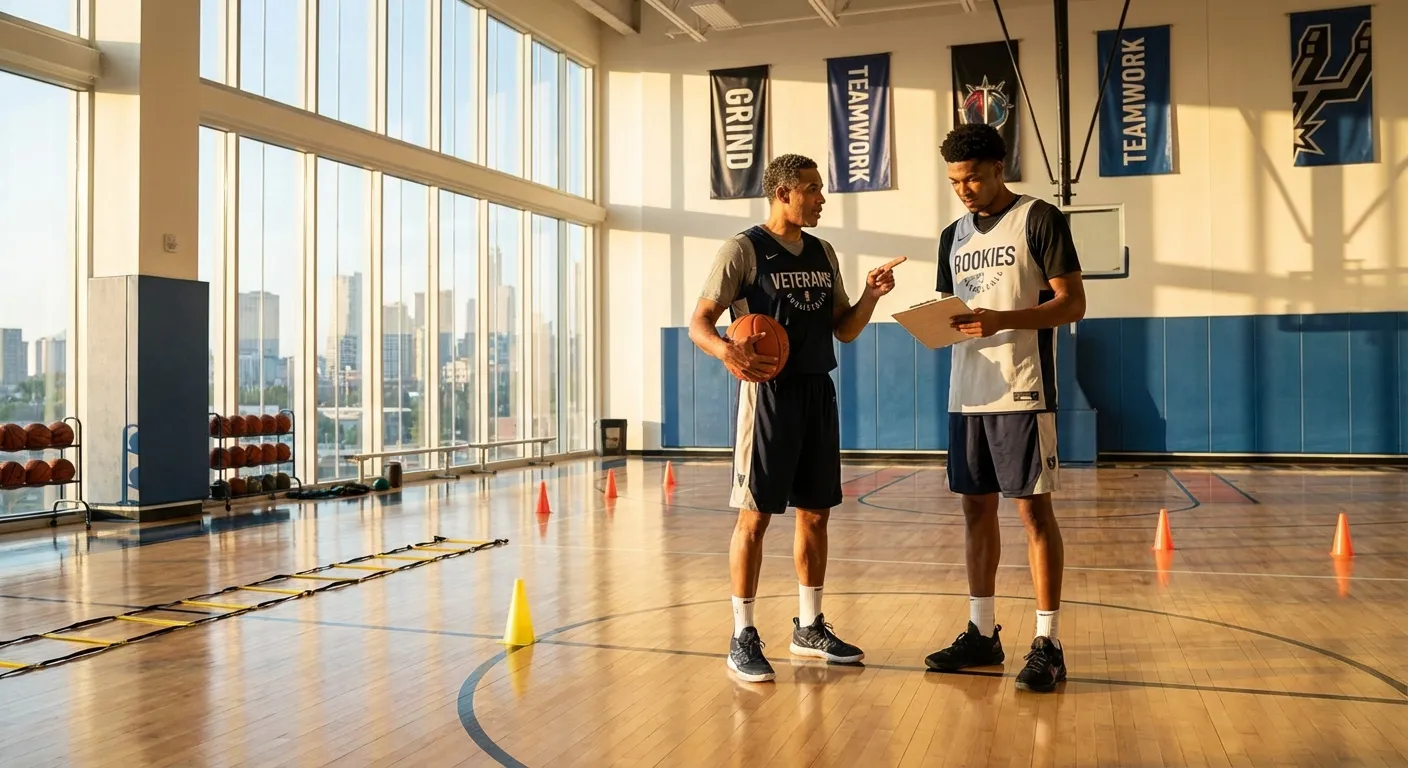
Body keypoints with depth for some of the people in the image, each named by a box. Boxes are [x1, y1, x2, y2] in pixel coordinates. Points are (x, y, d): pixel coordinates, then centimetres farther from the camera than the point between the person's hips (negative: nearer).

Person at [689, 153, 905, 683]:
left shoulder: (823, 253, 14)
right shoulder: (744, 249, -6)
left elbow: (844, 329, 17)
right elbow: (699, 322, -11)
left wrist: (872, 295, -2)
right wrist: (725, 350, -32)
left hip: (818, 392, 7)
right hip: (769, 392, -7)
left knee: (815, 513, 11)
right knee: (755, 515, -4)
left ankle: (809, 628, 24)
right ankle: (743, 638, 5)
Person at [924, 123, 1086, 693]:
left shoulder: (1039, 220, -4)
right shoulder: (954, 236, 15)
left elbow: (1073, 304, -9)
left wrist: (1003, 320, -22)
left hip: (1022, 392, -6)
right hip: (967, 392, 6)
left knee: (1033, 507, -4)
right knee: (976, 507, 10)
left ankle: (1048, 644, 4)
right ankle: (982, 633, 20)